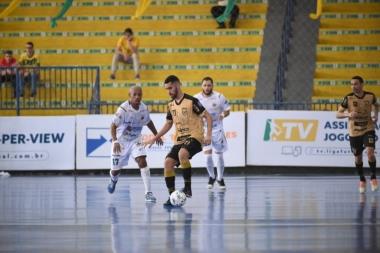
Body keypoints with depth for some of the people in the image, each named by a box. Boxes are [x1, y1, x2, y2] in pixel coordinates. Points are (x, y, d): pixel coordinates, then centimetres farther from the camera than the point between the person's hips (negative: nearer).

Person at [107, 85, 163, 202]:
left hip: (135, 140, 3)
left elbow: (149, 122, 12)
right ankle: (113, 180, 47)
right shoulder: (123, 109, -25)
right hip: (121, 140, -3)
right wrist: (115, 141, -35)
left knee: (142, 161, -20)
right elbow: (113, 126, -22)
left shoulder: (144, 108, -9)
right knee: (115, 170, 7)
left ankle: (148, 193, -20)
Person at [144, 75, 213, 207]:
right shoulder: (171, 105, 10)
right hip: (179, 139, 7)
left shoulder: (191, 101, -11)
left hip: (194, 137, -7)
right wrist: (154, 138, 14)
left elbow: (208, 116, -9)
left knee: (182, 154, -36)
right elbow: (168, 124, 21)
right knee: (168, 162, -10)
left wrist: (208, 135, -19)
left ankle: (188, 187, -24)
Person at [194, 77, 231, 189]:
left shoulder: (219, 97, -10)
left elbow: (227, 110, 0)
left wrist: (223, 114, -22)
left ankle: (220, 178, 23)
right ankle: (211, 176, 12)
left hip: (217, 129, 0)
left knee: (219, 154, 4)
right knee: (207, 154, -11)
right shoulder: (196, 98, -7)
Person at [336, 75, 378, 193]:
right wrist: (348, 114, -26)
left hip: (368, 129, 0)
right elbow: (338, 114, -8)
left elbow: (376, 106, 18)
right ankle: (362, 180, 30)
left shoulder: (370, 96, -6)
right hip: (354, 132, 1)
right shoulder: (348, 98, -10)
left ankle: (373, 177, -1)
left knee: (370, 152, -20)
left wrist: (375, 115, 2)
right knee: (358, 157, 8)